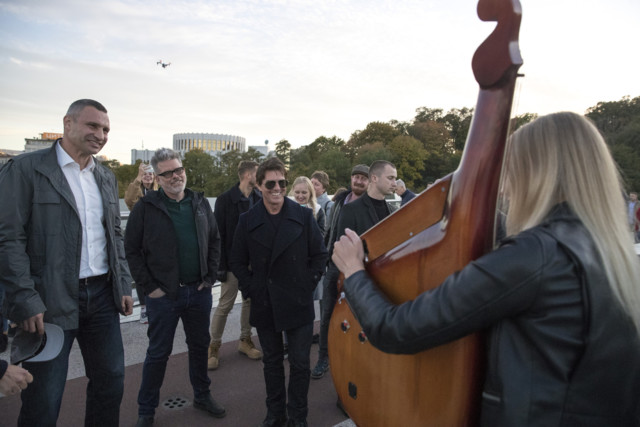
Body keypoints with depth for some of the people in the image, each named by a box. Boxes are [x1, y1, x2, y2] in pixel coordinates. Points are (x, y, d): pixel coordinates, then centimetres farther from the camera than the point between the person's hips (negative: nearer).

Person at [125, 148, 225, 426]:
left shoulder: (200, 203, 5)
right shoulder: (146, 207, -7)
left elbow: (214, 240, 10)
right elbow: (131, 249, -5)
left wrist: (211, 276, 3)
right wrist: (148, 286, -8)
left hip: (199, 291, 4)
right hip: (164, 294, -3)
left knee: (200, 346, 17)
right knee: (158, 353, 9)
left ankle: (202, 396, 38)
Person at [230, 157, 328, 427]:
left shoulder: (304, 216, -5)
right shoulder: (248, 220, -1)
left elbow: (319, 255, 0)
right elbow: (237, 261, 6)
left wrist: (308, 284, -5)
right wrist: (250, 288, -2)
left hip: (298, 304, -1)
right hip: (264, 306, 2)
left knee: (299, 363, 9)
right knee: (272, 362, 18)